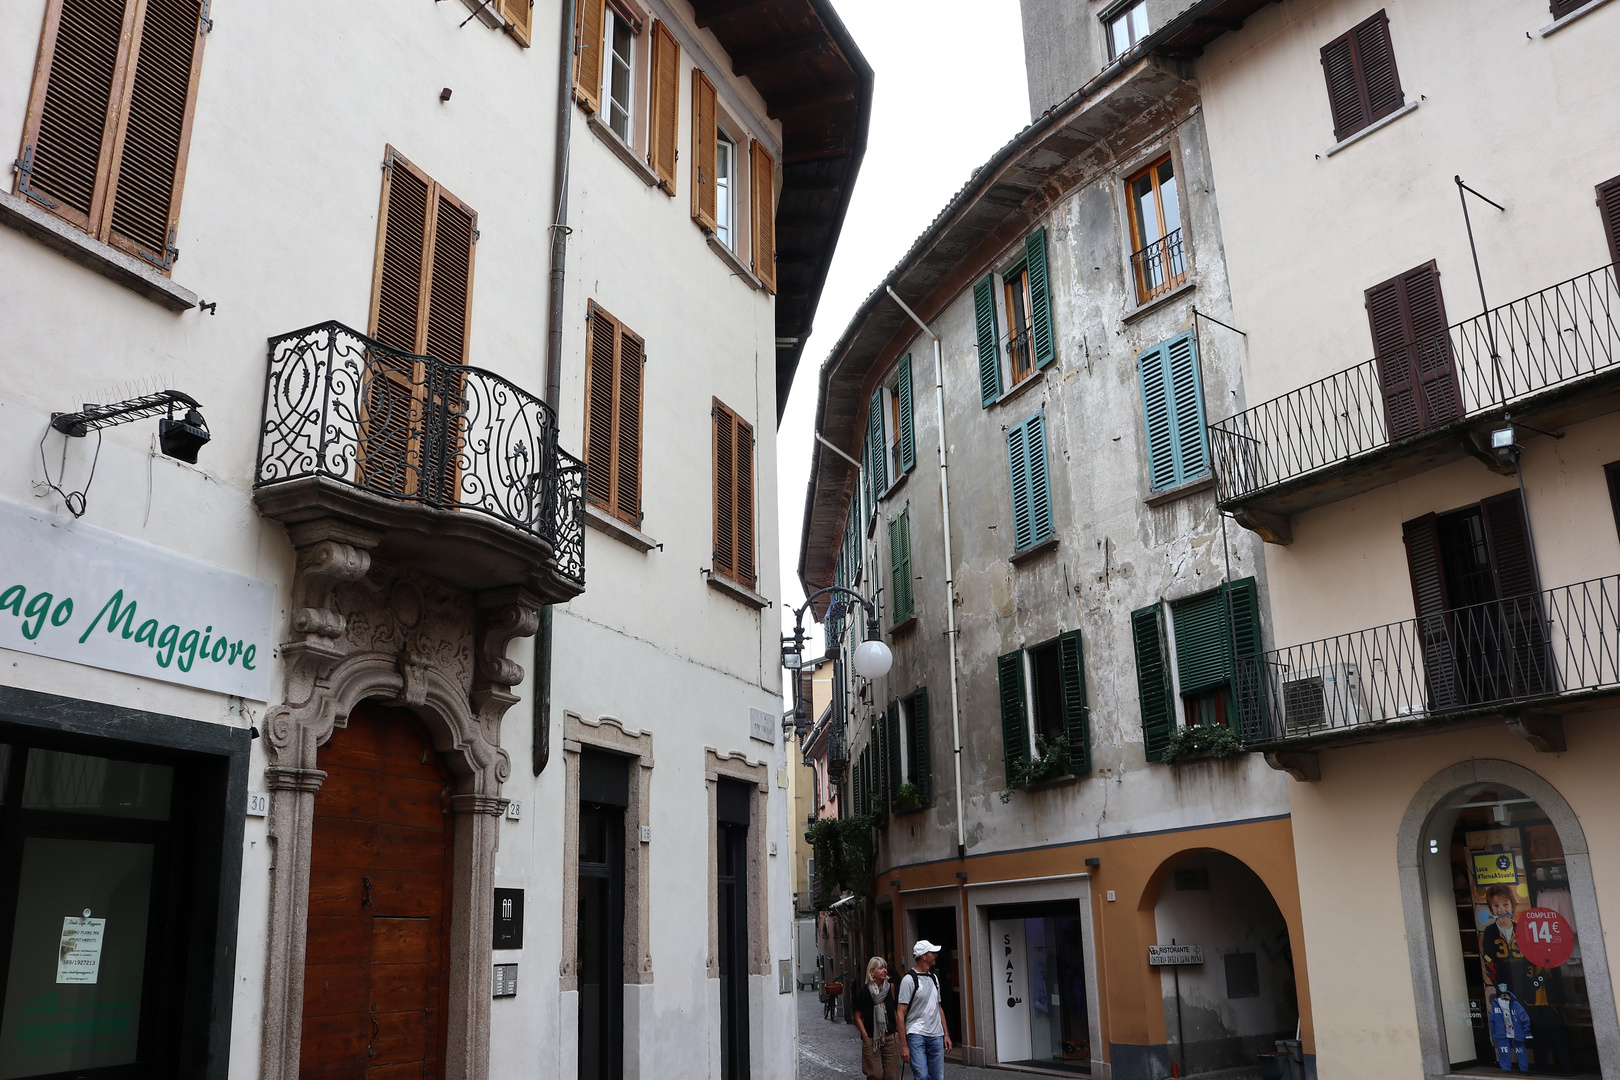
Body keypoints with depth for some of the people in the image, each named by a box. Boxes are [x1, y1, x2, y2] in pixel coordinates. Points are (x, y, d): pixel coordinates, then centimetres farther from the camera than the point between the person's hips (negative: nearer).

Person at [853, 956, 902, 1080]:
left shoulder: (891, 987, 1)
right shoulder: (864, 991, -4)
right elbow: (858, 1017, 1)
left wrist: (898, 1033, 0)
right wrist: (866, 1037, -4)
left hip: (891, 1037, 2)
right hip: (871, 1040, -2)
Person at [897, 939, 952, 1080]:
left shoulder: (934, 978, 14)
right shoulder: (909, 979, -8)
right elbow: (900, 1013, -10)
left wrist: (946, 1034, 14)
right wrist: (903, 1045, -14)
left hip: (936, 1036, 6)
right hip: (916, 1035, -6)